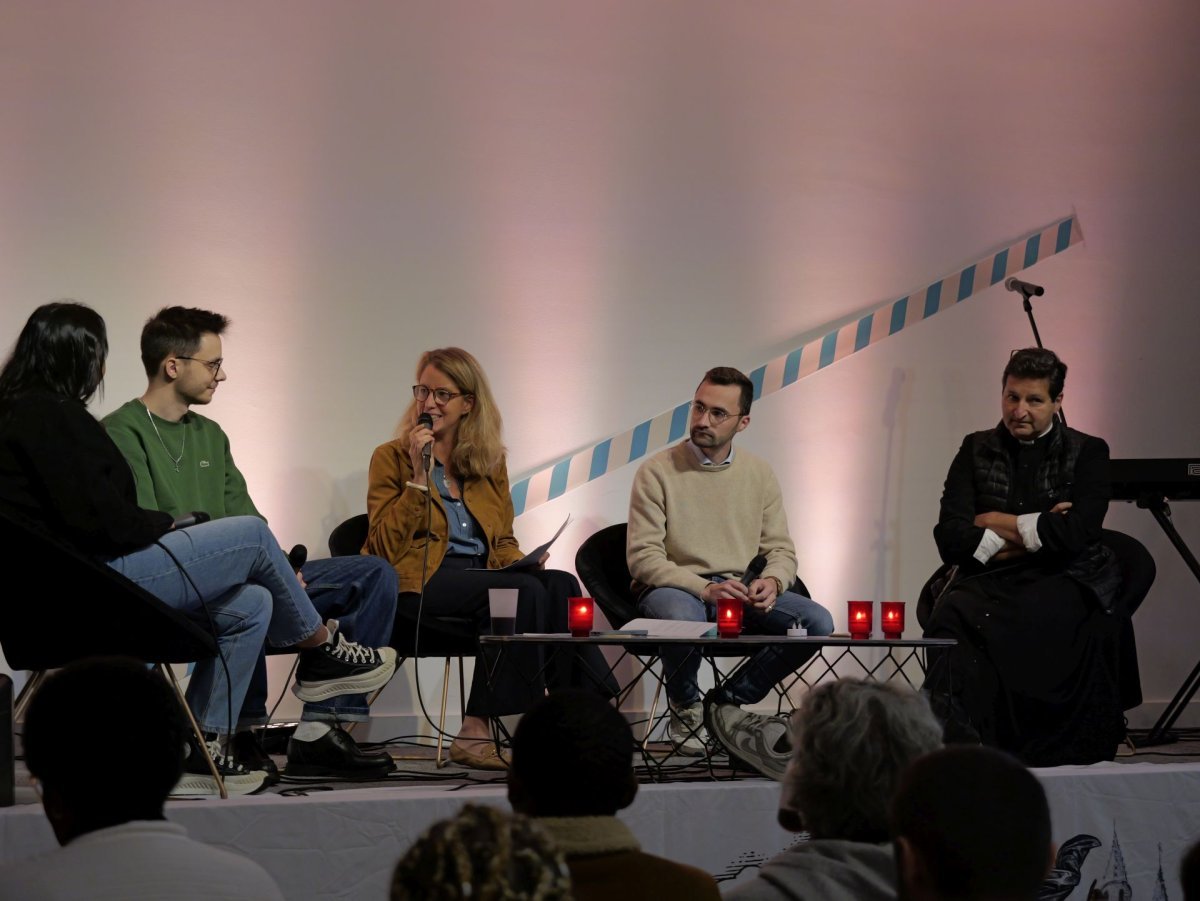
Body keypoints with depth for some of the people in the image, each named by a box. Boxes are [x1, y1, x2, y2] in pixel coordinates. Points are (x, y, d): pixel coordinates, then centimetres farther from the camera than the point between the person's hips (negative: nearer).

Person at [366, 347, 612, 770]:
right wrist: (419, 478, -12)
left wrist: (524, 561, 0)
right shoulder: (392, 458, 5)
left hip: (481, 573, 5)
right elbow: (387, 547, -6)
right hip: (419, 581, -5)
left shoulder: (490, 461, 18)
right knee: (527, 592, -31)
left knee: (559, 584, -27)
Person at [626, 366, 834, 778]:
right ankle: (685, 708, -6)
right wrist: (704, 588, -23)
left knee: (818, 621, -19)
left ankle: (727, 702, -2)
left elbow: (781, 549, 11)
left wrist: (772, 582, -14)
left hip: (737, 590, 5)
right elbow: (643, 557, -11)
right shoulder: (658, 472, -5)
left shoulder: (759, 474, 9)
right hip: (672, 588, -4)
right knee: (683, 617, -41)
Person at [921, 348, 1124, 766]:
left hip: (1062, 581, -2)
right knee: (952, 612, -34)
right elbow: (950, 538, 3)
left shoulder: (1087, 453, 9)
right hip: (986, 580, 2)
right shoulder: (976, 450, 15)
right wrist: (1033, 532, -2)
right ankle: (952, 741, -39)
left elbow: (1073, 534, -8)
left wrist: (1002, 524, 1)